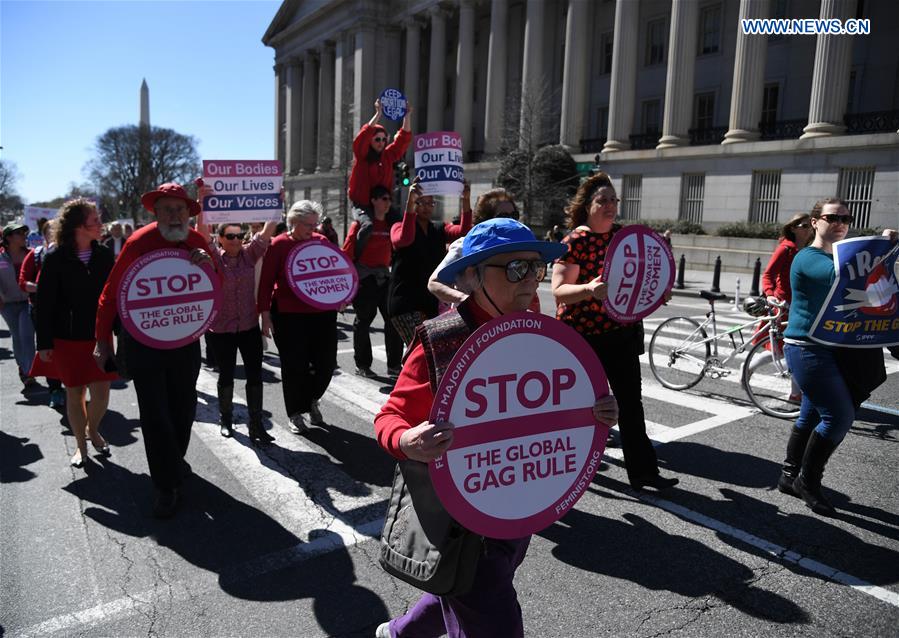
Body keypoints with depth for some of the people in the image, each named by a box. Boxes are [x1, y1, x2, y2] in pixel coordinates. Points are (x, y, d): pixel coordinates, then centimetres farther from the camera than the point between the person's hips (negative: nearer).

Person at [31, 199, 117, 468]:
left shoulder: (105, 255, -1)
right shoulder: (55, 259, -8)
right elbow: (43, 303, -5)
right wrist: (44, 343, -6)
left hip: (99, 335, 2)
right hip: (67, 339, -2)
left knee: (101, 392, 3)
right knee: (74, 393, 9)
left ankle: (93, 430, 33)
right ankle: (81, 444, 27)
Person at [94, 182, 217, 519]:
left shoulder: (197, 241, -2)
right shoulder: (139, 242, -15)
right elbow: (111, 294, -8)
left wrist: (208, 265, -17)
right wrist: (103, 340, -6)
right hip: (143, 340, -4)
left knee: (184, 407, 16)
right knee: (155, 413, -3)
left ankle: (175, 460, 40)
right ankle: (167, 485, 9)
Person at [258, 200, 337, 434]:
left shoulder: (321, 241, 6)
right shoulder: (279, 244, -5)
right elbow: (266, 282, -4)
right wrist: (265, 314, -8)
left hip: (323, 313, 4)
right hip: (289, 316, -4)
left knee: (327, 362, 6)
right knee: (294, 365, 2)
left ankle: (312, 400, 34)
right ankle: (296, 413, 21)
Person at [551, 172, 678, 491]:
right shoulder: (575, 241, -12)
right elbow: (559, 291, -19)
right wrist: (589, 289, -37)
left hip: (622, 332, 5)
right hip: (583, 335, -5)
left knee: (631, 403, 6)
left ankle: (643, 471, 15)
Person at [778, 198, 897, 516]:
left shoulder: (841, 257, 15)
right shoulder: (807, 258, -13)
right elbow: (842, 274, -32)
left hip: (830, 348, 9)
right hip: (807, 347, -9)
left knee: (812, 416, 13)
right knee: (840, 416, -10)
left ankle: (789, 477, 25)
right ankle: (808, 481, 5)